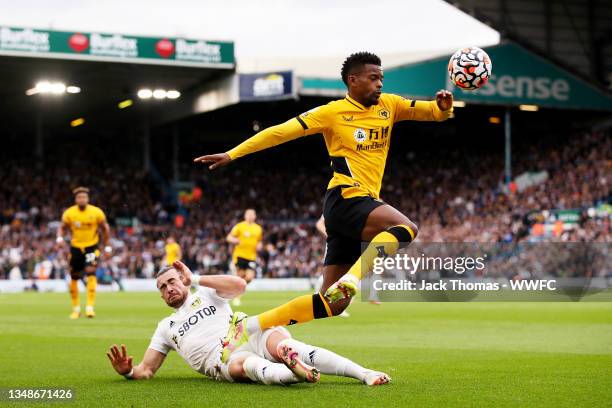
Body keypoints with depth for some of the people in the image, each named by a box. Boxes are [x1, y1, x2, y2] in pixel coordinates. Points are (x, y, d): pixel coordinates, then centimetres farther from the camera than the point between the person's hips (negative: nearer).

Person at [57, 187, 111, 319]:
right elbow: (62, 227, 4)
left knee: (91, 273, -20)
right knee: (74, 278, 7)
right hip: (76, 247, 2)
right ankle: (76, 308, 24)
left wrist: (107, 246, 3)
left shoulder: (97, 212, -9)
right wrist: (60, 237, -17)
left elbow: (105, 228, 4)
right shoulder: (69, 213, -8)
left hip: (92, 247, -2)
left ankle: (90, 307, -18)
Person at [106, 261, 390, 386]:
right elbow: (146, 370, 25)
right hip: (223, 361, -1)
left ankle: (364, 374, -49)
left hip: (248, 336, 1)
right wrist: (128, 371, 1)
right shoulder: (166, 328, 31)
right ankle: (295, 374, -75)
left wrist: (196, 279, 8)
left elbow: (239, 285, 5)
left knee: (278, 340, -34)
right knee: (244, 363, -39)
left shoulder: (206, 294, 26)